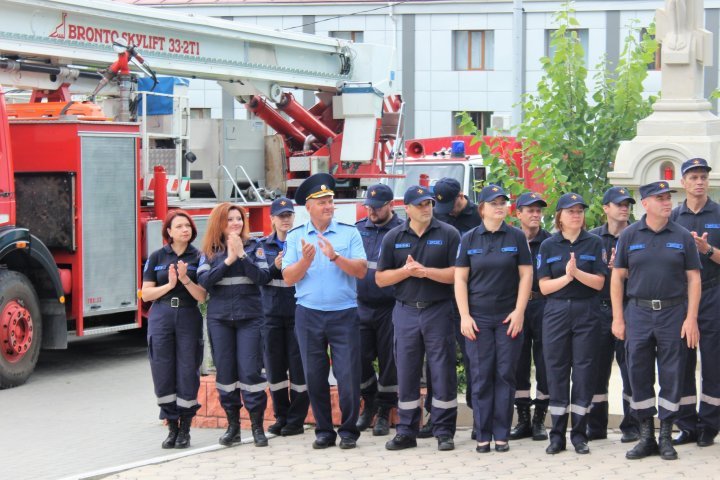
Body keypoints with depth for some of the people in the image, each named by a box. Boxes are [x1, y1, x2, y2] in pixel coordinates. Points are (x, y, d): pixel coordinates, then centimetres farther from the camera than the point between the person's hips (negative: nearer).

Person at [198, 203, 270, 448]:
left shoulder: (253, 247, 5)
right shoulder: (210, 252, 7)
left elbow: (263, 277, -7)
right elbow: (203, 281, -6)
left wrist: (241, 255, -14)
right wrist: (227, 260, -13)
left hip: (249, 317, -2)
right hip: (219, 318, 2)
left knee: (250, 371, -6)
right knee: (225, 372, 4)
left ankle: (257, 426, 0)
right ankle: (232, 425, 14)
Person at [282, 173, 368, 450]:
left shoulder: (349, 233, 2)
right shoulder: (296, 237, 6)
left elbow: (361, 271, -8)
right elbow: (288, 278, 0)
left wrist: (335, 256, -20)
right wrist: (305, 260, -17)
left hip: (344, 313, -2)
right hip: (308, 314, 2)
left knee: (348, 375, -4)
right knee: (314, 376, 6)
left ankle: (348, 430, 8)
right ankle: (323, 430, 17)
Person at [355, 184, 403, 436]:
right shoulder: (358, 230, 10)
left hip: (390, 308, -3)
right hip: (361, 306, 3)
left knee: (389, 361, 3)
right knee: (359, 358, 2)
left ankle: (384, 412, 16)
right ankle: (370, 402, 24)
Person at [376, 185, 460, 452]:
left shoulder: (448, 234, 0)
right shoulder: (393, 238, 7)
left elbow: (458, 273, -8)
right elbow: (381, 278, 6)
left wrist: (425, 271, -15)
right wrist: (406, 271, -10)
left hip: (439, 310, -2)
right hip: (406, 311, 2)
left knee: (443, 372, 0)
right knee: (406, 372, 6)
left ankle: (444, 432, 7)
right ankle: (406, 432, 13)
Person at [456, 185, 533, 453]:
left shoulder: (516, 237, 4)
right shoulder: (469, 239, 5)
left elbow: (526, 275, 2)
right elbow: (460, 279, 4)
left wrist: (519, 312, -6)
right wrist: (464, 316, -5)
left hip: (508, 318, 0)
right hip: (478, 319, 0)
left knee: (505, 375, 0)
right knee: (481, 376, -1)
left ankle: (501, 434, 6)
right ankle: (482, 435, 5)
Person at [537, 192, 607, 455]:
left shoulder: (595, 243, 4)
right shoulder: (548, 246, 6)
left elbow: (599, 282, -3)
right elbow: (544, 286, -1)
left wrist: (577, 273, -19)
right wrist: (566, 277, -17)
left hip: (586, 312, 0)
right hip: (556, 313, 1)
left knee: (584, 370, -1)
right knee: (556, 370, 1)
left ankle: (579, 434, 6)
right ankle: (557, 434, 7)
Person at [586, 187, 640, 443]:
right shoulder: (592, 238, 10)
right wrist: (604, 267, -6)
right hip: (599, 308, 2)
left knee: (630, 366, -2)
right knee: (597, 368, 5)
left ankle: (631, 425, 6)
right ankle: (596, 426, 14)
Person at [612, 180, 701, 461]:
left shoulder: (682, 237, 3)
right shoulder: (629, 235, 4)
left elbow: (693, 279, 3)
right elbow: (617, 278, 5)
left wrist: (691, 319, -6)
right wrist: (618, 318, -1)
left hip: (673, 312, 0)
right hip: (638, 312, 1)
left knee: (672, 375, 1)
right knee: (639, 375, 3)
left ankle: (666, 437, 12)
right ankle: (646, 436, 14)